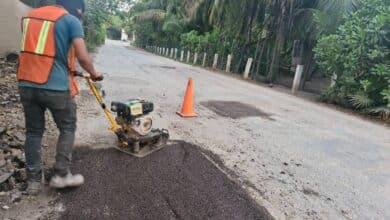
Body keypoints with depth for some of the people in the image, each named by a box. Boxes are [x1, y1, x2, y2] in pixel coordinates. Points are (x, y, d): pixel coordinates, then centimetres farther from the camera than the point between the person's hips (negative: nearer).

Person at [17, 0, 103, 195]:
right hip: (55, 86, -6)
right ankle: (61, 175, 14)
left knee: (33, 131, 14)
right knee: (67, 128, 12)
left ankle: (33, 180, 20)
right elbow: (82, 57, -12)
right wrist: (94, 74, 7)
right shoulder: (71, 20, -3)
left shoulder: (29, 16, 17)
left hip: (26, 84, 6)